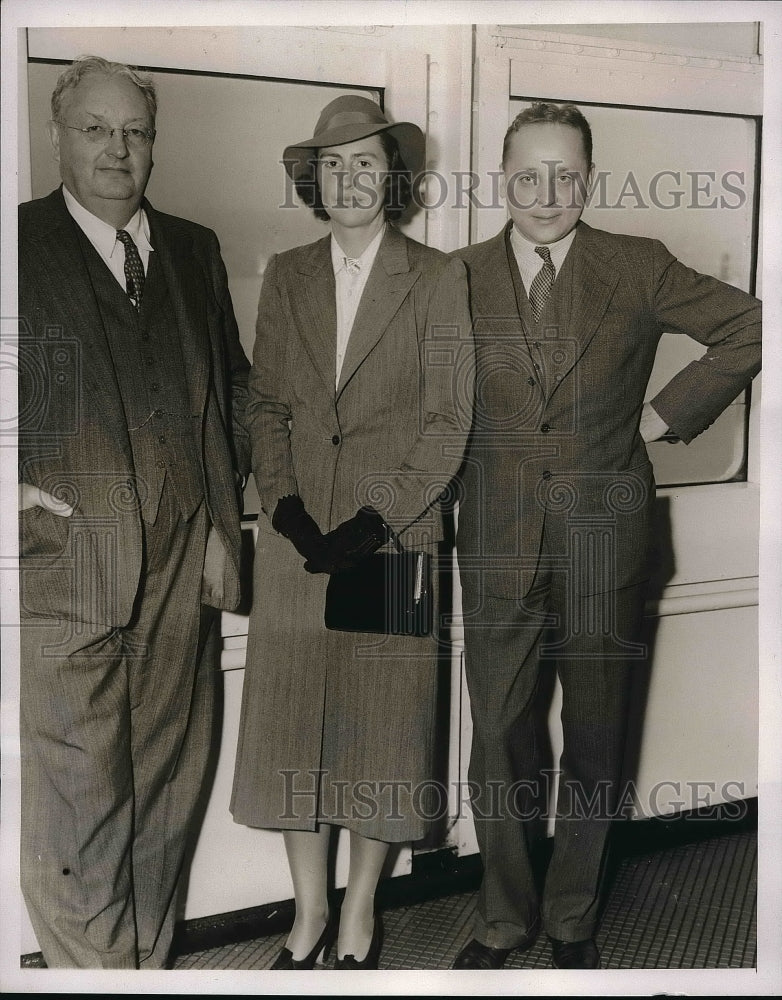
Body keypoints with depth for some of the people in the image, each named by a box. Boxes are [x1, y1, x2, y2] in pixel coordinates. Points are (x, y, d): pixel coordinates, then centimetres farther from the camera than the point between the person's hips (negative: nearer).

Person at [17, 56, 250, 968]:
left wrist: (221, 516, 11)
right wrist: (13, 485, -10)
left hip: (180, 574, 4)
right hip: (59, 567, -3)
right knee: (69, 805, -1)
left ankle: (149, 967, 29)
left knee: (163, 799, 13)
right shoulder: (20, 244, 2)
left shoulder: (195, 250, 14)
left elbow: (233, 388, 18)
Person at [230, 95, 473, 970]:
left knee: (382, 728, 7)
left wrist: (375, 522, -12)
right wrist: (284, 504, -7)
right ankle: (309, 911, 25)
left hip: (392, 540, -2)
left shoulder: (436, 278, 0)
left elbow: (447, 422, -4)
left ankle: (360, 912, 27)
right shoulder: (285, 276, 9)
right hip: (296, 536, 3)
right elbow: (265, 404, 8)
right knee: (290, 727, 7)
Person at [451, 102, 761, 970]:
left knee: (594, 738, 10)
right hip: (498, 540, 1)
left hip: (603, 538, 0)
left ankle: (572, 922, 31)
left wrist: (670, 412, 0)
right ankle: (503, 918, 28)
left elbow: (749, 328, 6)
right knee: (498, 735, 7)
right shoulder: (461, 277, 1)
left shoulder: (639, 270, -1)